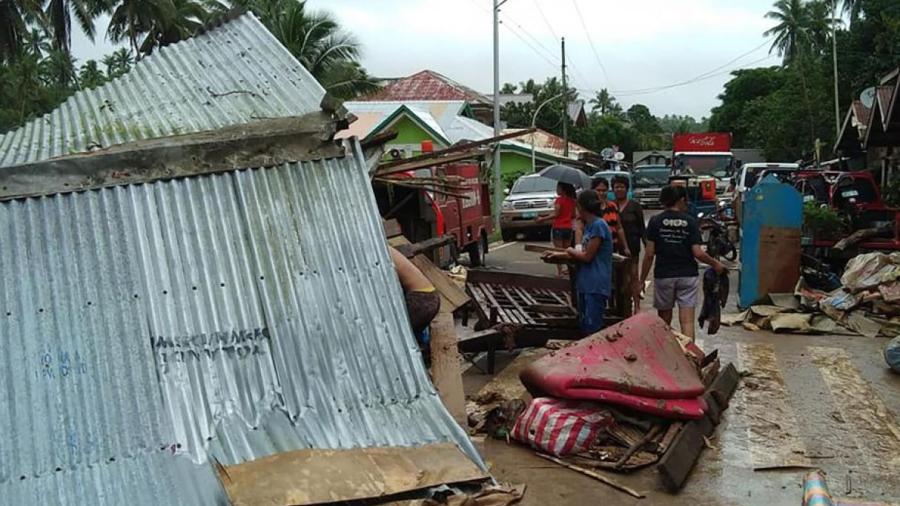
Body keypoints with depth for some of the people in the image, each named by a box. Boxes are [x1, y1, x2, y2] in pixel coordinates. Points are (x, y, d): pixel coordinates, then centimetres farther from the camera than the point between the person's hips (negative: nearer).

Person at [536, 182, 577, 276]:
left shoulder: (560, 199, -13)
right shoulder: (572, 200, 6)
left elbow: (556, 214, -16)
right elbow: (573, 215, 11)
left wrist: (543, 219, -8)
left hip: (558, 227, -6)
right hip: (568, 228, 6)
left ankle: (559, 271, -3)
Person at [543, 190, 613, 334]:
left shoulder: (598, 225, -14)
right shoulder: (588, 225, 14)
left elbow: (587, 256, -16)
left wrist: (571, 251, 2)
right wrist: (558, 254, 17)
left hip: (596, 286, -10)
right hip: (585, 284, 10)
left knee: (592, 329, -9)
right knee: (583, 326, 14)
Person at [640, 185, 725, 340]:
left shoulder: (655, 221, -3)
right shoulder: (690, 222, -2)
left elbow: (649, 254, -6)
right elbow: (697, 253, -7)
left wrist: (642, 279, 1)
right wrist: (715, 264, 10)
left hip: (663, 276, 0)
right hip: (688, 275, 0)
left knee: (664, 322, 14)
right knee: (687, 320, -1)